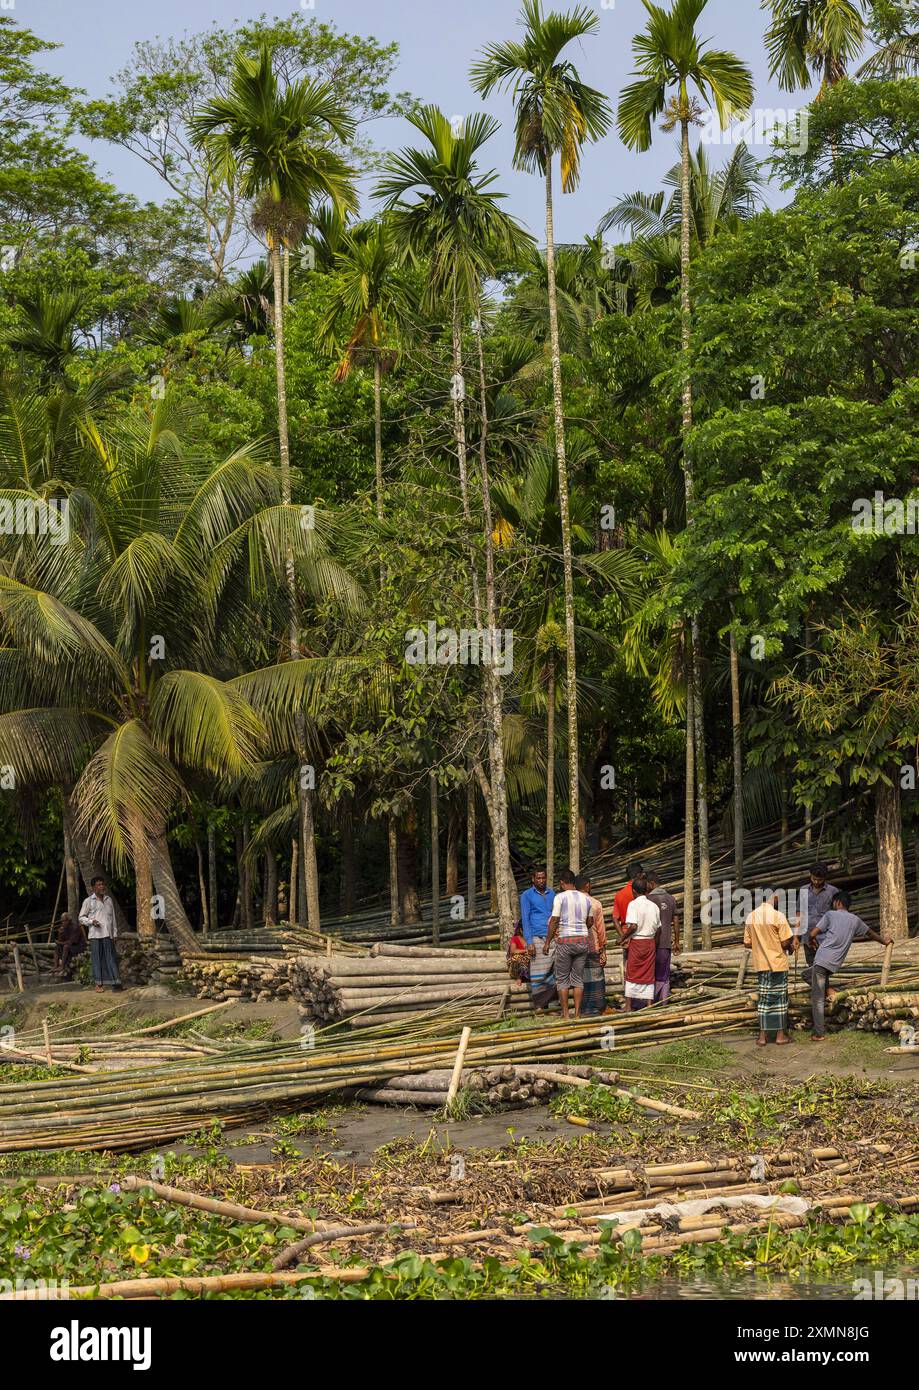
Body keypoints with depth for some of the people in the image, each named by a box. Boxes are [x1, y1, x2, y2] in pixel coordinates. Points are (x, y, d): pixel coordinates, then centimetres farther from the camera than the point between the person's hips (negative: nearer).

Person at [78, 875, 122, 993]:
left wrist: (114, 933, 13)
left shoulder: (109, 900, 14)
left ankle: (116, 982, -6)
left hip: (108, 934, 3)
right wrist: (91, 921, -12)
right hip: (95, 934, -3)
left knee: (111, 957, -2)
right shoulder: (89, 901, 3)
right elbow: (81, 917, 6)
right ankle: (99, 984, 2)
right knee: (97, 959, -2)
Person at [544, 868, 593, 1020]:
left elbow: (554, 922, -11)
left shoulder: (560, 897, -8)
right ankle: (577, 1014, 6)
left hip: (565, 940, -4)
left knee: (562, 979, 5)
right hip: (583, 939, 4)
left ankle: (565, 1014, 3)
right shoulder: (586, 898, 7)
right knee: (578, 978, 9)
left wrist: (547, 942, -4)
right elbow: (590, 922, 14)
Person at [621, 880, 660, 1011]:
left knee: (631, 975, 4)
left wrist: (623, 938, -7)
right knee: (648, 976, 9)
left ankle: (628, 1007, 6)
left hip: (636, 942, -4)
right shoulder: (654, 906, 7)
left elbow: (633, 926, -20)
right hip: (650, 943, 5)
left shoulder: (633, 904, -10)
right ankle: (649, 1006, 8)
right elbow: (658, 929, 10)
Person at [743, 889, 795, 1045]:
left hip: (760, 963, 4)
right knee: (780, 997, 6)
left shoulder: (751, 917, 2)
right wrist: (791, 947, 7)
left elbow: (747, 943, 6)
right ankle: (780, 1035, 12)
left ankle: (762, 1036, 11)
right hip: (778, 962, -4)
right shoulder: (778, 916, -15)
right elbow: (785, 943, -14)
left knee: (763, 998, 11)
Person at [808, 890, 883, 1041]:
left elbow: (812, 934, -4)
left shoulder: (830, 914, 2)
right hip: (835, 964, 5)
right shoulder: (855, 920, 15)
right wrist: (884, 941, 53)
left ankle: (819, 1033, -4)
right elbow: (870, 932, 34)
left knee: (817, 998, -2)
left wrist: (813, 942, 20)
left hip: (822, 960, -5)